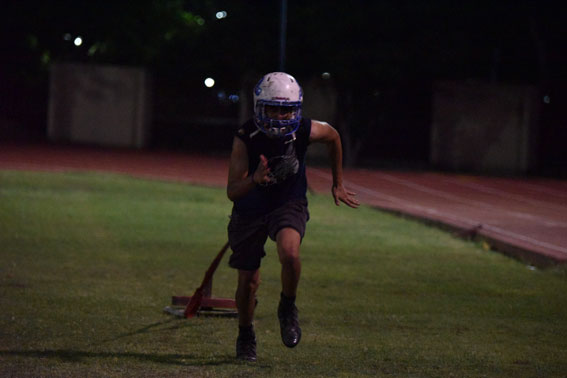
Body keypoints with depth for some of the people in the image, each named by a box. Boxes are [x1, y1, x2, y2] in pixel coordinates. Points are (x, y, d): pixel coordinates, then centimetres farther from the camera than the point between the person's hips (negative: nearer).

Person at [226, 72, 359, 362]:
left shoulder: (305, 131, -21)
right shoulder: (245, 138, -25)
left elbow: (333, 137, 5)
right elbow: (232, 192, -26)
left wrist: (337, 184, 11)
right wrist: (255, 179, -47)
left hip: (289, 204, 0)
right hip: (250, 210, 0)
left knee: (290, 254, -31)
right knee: (248, 281, 6)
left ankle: (288, 309, -1)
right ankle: (245, 335, 36)